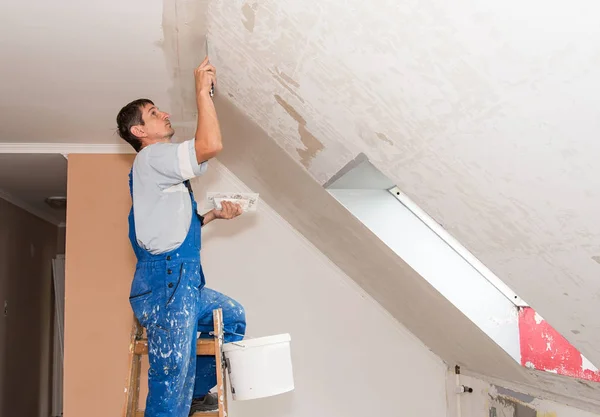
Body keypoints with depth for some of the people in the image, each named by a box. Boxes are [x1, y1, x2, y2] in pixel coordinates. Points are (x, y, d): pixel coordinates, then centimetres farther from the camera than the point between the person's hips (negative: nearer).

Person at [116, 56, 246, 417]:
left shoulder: (163, 167, 24)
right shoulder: (152, 156, -7)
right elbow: (211, 145, -21)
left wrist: (214, 214, 16)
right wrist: (203, 90, -11)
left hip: (182, 281, 10)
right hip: (165, 282, -10)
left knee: (233, 317, 27)